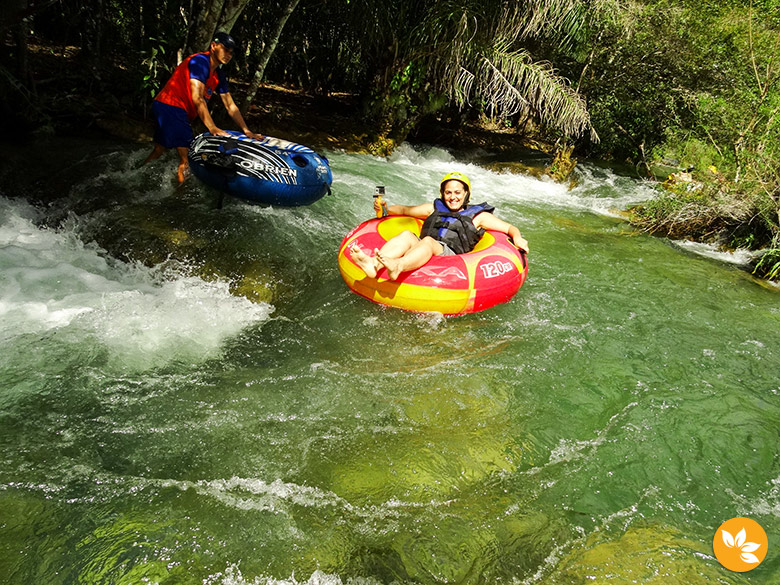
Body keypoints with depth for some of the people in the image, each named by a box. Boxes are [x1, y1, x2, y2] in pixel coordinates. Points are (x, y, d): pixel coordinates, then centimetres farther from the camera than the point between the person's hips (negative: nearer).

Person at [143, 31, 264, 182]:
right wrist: (212, 128, -28)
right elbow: (197, 98, -23)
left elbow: (231, 106, 12)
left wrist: (247, 131, 4)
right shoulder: (200, 61, -15)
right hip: (171, 106, -10)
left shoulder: (219, 75, 13)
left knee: (159, 150, 19)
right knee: (187, 158, -14)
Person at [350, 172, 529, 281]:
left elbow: (510, 228, 18)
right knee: (407, 235, -26)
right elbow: (405, 210, 35)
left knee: (428, 241, -34)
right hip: (421, 258, 4)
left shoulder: (477, 215, 21)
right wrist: (385, 209, 18)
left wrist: (517, 237, -4)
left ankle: (398, 267, -67)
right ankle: (374, 265, -54)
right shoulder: (434, 209, 30)